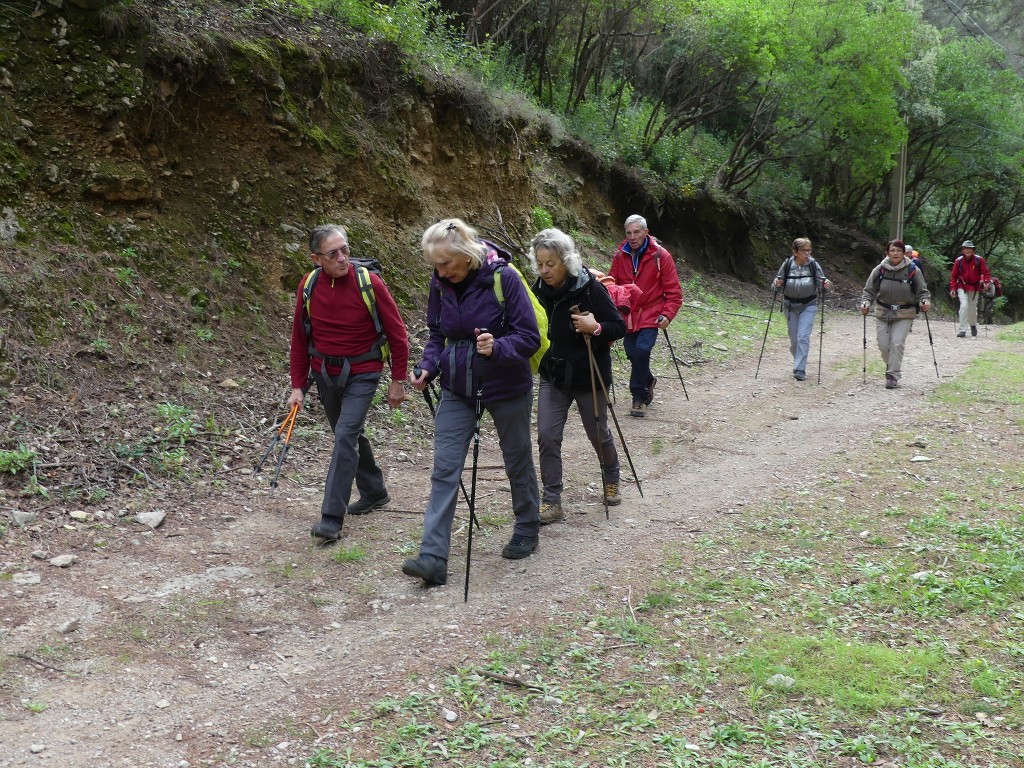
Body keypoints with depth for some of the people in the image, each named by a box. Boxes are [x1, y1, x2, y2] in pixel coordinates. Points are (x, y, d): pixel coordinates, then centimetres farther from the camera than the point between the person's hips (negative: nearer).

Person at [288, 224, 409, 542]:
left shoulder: (369, 283, -16)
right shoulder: (309, 286, -5)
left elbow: (397, 334, -8)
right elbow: (300, 338, 4)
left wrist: (398, 381, -5)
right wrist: (298, 386, 3)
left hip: (361, 373, -5)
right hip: (324, 373, 5)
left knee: (346, 436, -16)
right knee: (350, 435, 17)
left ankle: (332, 518, -14)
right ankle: (374, 492, 39)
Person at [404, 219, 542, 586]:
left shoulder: (504, 278, -19)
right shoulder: (440, 284, -5)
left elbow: (529, 337, -18)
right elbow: (437, 333, 8)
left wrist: (497, 347, -36)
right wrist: (428, 367, -10)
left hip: (506, 387, -4)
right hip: (457, 390, 4)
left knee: (518, 461, 15)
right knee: (444, 470, -5)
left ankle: (527, 530, 38)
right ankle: (433, 556, -5)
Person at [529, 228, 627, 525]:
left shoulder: (591, 288, -19)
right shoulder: (539, 289, -5)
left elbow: (619, 327, -14)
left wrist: (595, 328, -32)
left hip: (589, 377, -3)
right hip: (552, 376, 3)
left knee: (598, 434, 14)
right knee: (547, 436, -5)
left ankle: (611, 480, 42)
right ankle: (551, 502, 3)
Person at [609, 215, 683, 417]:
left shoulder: (660, 256, -8)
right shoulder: (620, 256, 1)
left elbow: (673, 291, -5)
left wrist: (667, 315, -17)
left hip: (650, 315, -4)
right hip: (627, 315, 4)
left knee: (641, 351, -19)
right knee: (633, 353, 5)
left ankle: (639, 397, -4)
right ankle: (648, 381, 36)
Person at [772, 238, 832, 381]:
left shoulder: (813, 264, -13)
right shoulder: (787, 264, -10)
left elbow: (821, 282, -8)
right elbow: (778, 284, -3)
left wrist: (826, 285, -30)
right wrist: (776, 284, -25)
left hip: (808, 306, -2)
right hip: (790, 306, 2)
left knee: (803, 337, -13)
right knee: (794, 339, 10)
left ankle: (800, 369, -9)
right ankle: (799, 362, 33)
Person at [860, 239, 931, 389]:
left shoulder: (913, 271, -8)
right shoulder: (879, 270, -4)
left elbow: (922, 291, 0)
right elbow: (869, 290, 1)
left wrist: (925, 302, -19)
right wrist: (865, 303, -17)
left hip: (904, 315, -2)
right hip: (883, 313, 2)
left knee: (897, 343, -13)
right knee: (883, 345, 4)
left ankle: (893, 376, -2)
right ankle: (891, 366, 34)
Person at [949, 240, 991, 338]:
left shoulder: (979, 260, -7)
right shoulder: (959, 261, -6)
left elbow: (985, 272, -2)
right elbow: (953, 276, 1)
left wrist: (986, 282, -19)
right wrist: (952, 289, -4)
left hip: (974, 288, 1)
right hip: (962, 286, -1)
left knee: (973, 308, 11)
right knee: (964, 305, -18)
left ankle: (973, 325, 41)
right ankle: (962, 330, -15)